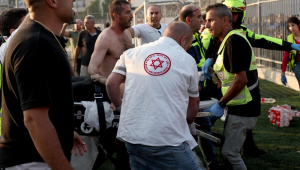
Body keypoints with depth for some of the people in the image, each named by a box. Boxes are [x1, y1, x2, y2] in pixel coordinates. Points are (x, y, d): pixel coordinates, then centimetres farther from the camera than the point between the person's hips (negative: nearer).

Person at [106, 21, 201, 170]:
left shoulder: (132, 53, 9)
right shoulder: (187, 60, 4)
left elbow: (111, 84, 3)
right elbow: (193, 103, 12)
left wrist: (120, 107, 19)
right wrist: (187, 122, 30)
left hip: (132, 136, 4)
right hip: (167, 140, -4)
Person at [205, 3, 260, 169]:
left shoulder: (234, 41, -19)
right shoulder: (227, 40, 14)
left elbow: (241, 79, -24)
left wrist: (220, 104, -19)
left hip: (243, 109, -10)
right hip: (237, 106, 11)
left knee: (229, 152, -10)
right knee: (231, 150, 16)